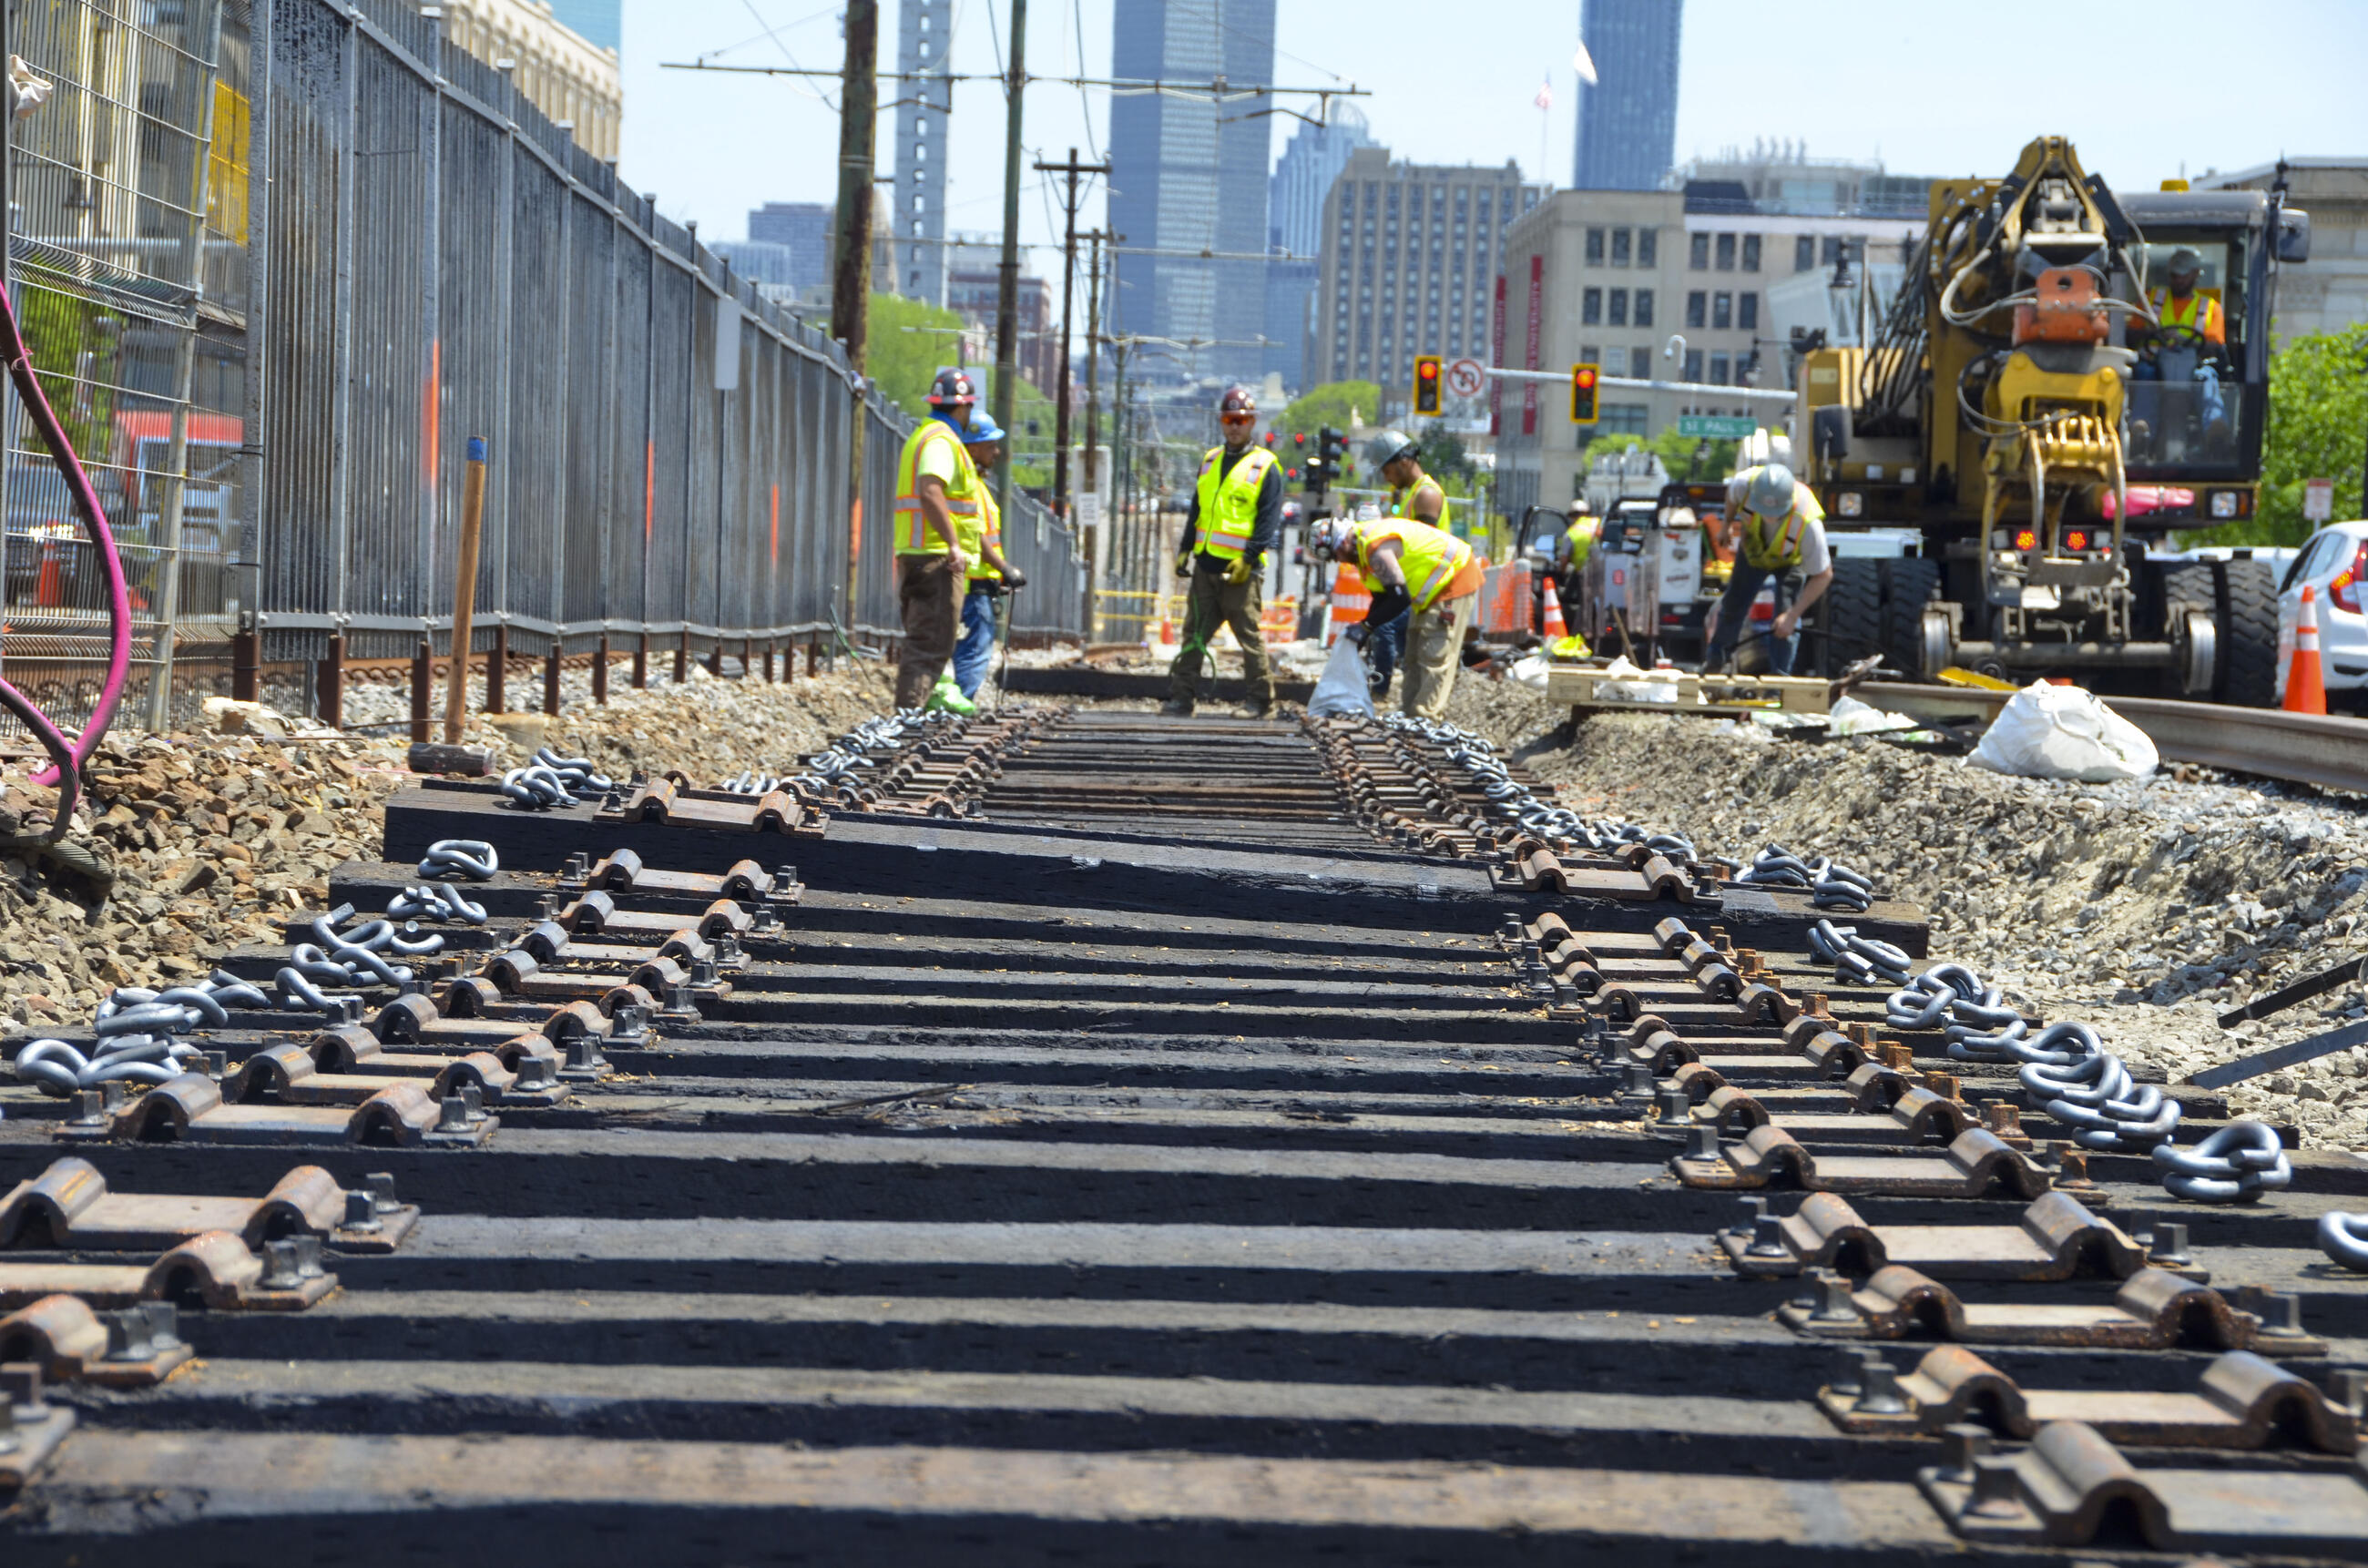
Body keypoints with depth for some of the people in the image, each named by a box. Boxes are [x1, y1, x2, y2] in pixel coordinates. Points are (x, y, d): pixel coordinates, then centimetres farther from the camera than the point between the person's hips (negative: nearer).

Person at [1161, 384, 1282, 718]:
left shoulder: (1264, 466, -3)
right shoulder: (1210, 462, 16)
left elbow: (1269, 519, -8)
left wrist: (1249, 558, -16)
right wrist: (1185, 549, 11)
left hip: (1240, 570, -6)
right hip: (1205, 565, 6)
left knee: (1250, 636, -1)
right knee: (1194, 634, 6)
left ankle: (1261, 699, 7)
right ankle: (1181, 697, 9)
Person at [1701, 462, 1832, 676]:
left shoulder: (1808, 524, -47)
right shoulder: (1745, 484, -41)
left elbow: (1823, 575, -33)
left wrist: (1792, 615, -33)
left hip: (1790, 560, -3)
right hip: (1752, 550, 3)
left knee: (1786, 623, -13)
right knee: (1734, 604, 18)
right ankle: (1714, 658, 45)